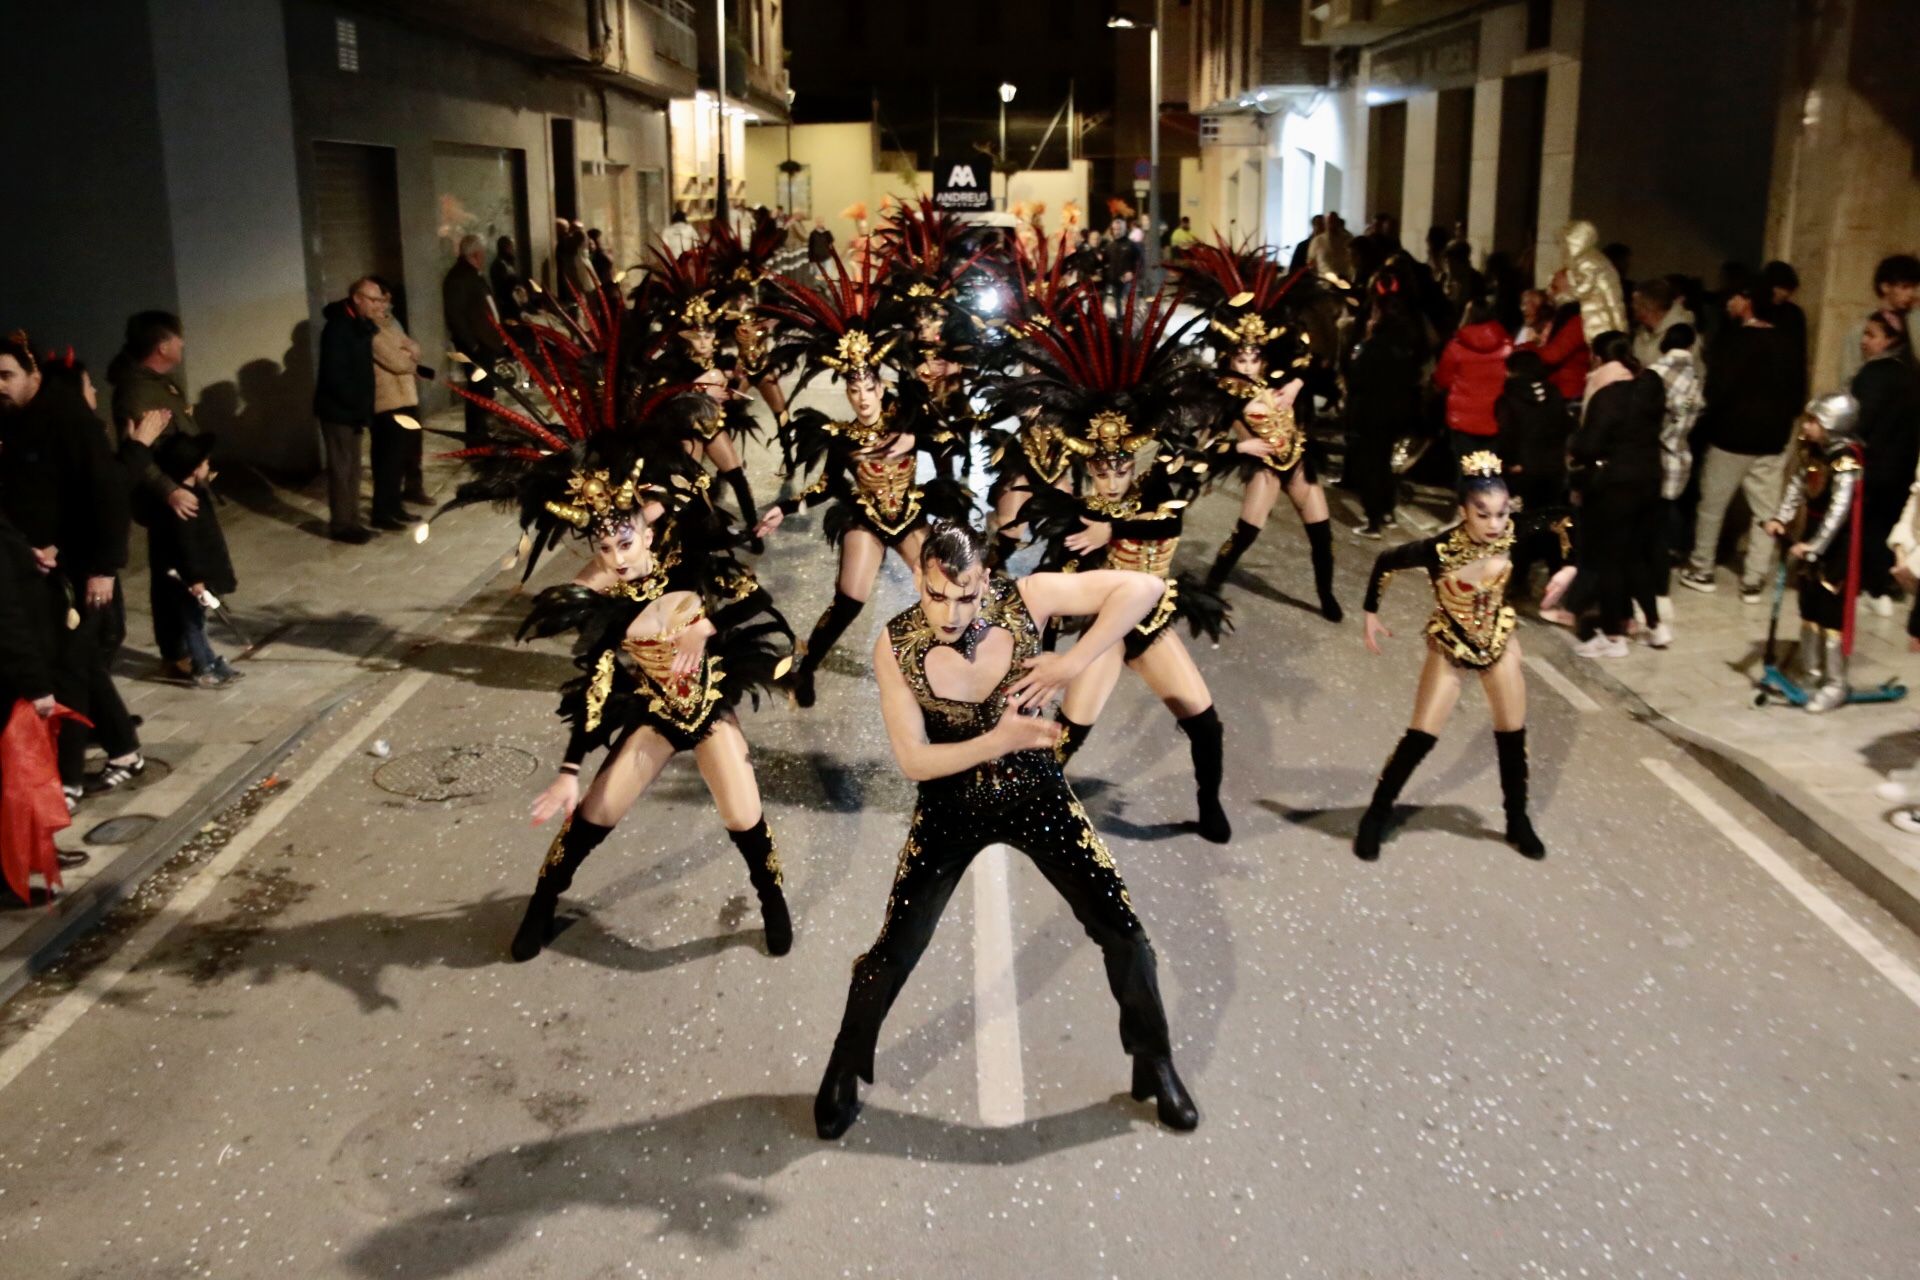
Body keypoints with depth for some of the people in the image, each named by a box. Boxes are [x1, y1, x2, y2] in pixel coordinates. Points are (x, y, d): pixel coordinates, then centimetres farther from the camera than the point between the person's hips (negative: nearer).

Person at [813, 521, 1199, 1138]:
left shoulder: (1024, 599, -20)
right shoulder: (896, 646, -19)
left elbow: (1142, 587, -22)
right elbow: (913, 760, -18)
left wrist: (1072, 662, -27)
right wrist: (998, 740, -30)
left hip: (1037, 793, 1)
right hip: (950, 807, -1)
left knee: (1122, 931, 3)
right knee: (895, 950, 3)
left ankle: (1154, 1063, 28)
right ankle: (844, 1070, 31)